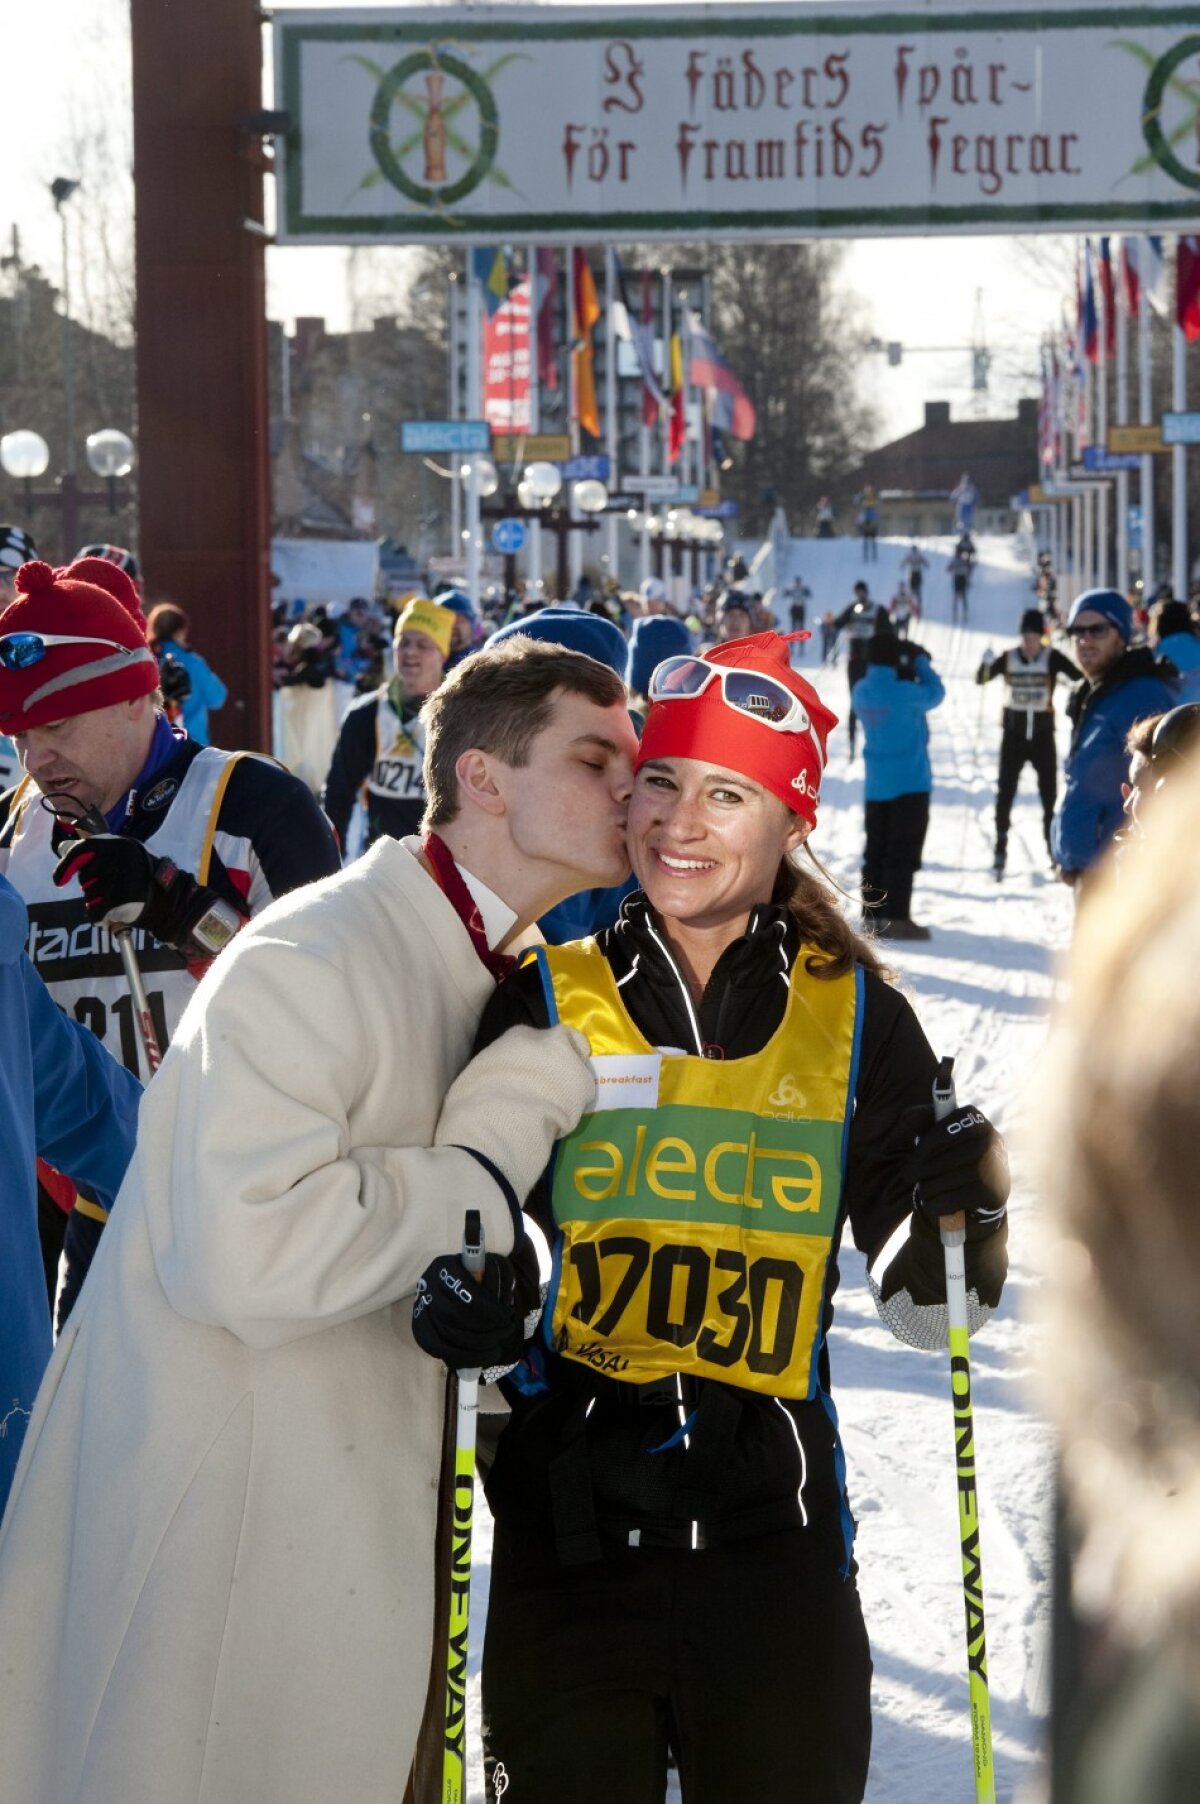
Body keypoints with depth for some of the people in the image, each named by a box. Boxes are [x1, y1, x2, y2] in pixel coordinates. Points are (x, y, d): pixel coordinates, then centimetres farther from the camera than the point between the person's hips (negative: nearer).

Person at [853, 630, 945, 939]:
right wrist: (921, 662, 9)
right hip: (910, 783, -6)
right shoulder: (905, 693, -20)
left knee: (875, 851, 12)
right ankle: (896, 919, -6)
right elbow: (935, 693, -2)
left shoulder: (861, 692, -1)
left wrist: (906, 674, 7)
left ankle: (873, 914, 12)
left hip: (875, 784, 6)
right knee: (903, 853, -3)